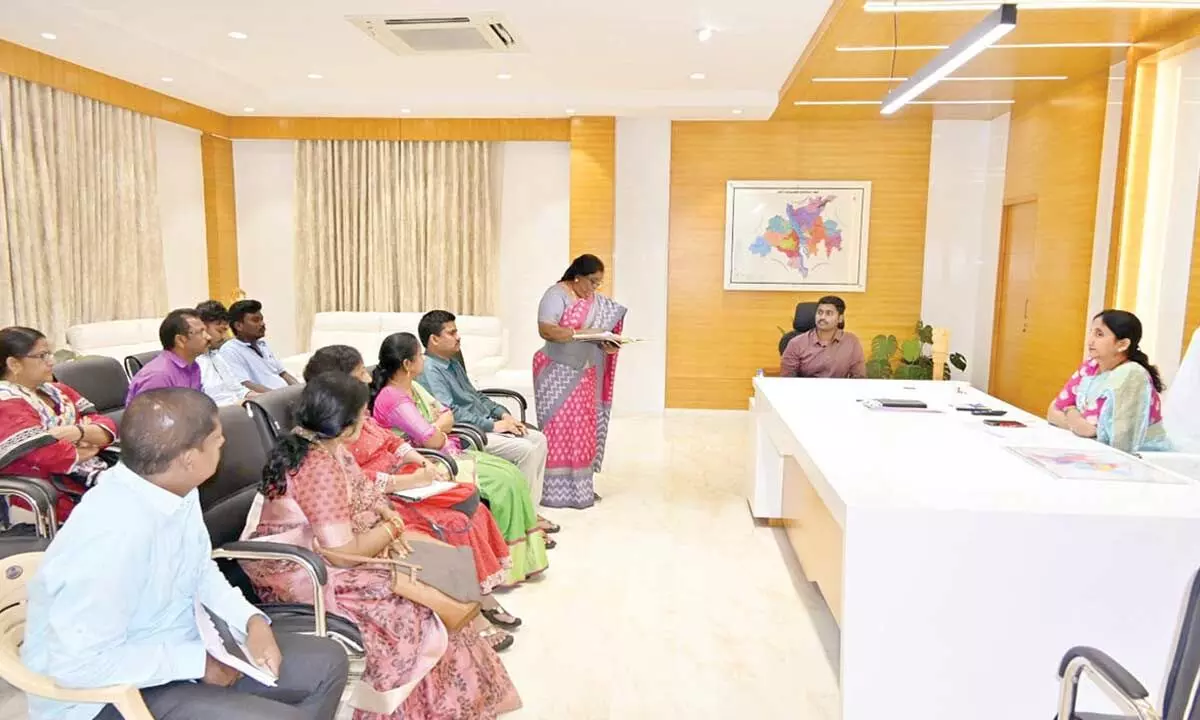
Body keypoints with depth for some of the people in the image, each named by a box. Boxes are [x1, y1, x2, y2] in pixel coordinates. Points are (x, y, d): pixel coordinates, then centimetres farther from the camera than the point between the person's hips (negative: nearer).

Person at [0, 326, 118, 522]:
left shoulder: (55, 391, 12)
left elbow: (108, 428, 5)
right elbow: (53, 456, -22)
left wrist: (78, 431, -15)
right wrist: (89, 450, -3)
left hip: (95, 473, 8)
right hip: (62, 494, -7)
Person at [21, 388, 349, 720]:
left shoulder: (177, 489, -7)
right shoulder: (112, 533, -32)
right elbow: (79, 663, -28)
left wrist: (253, 621, -8)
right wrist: (197, 661, -21)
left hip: (176, 644, 8)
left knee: (328, 661, 7)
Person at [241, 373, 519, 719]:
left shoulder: (322, 445, 0)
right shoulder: (318, 467, -29)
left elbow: (359, 491, 14)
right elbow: (344, 552, -29)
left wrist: (387, 516, -5)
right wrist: (392, 528, -13)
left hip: (320, 558, 9)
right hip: (305, 577, -9)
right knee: (411, 605, -13)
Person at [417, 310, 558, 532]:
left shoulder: (453, 363, 17)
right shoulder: (429, 370, -14)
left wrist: (503, 414, 8)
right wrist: (493, 425, -20)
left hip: (485, 424, 10)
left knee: (538, 439, 0)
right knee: (525, 449, -22)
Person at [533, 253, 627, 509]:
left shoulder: (597, 301, 11)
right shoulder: (556, 294, -11)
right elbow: (545, 330, -23)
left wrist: (608, 345, -10)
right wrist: (580, 333, -29)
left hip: (583, 374, 7)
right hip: (557, 373, -7)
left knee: (582, 428, 9)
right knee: (558, 428, -5)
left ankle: (580, 486, 18)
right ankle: (554, 490, 1)